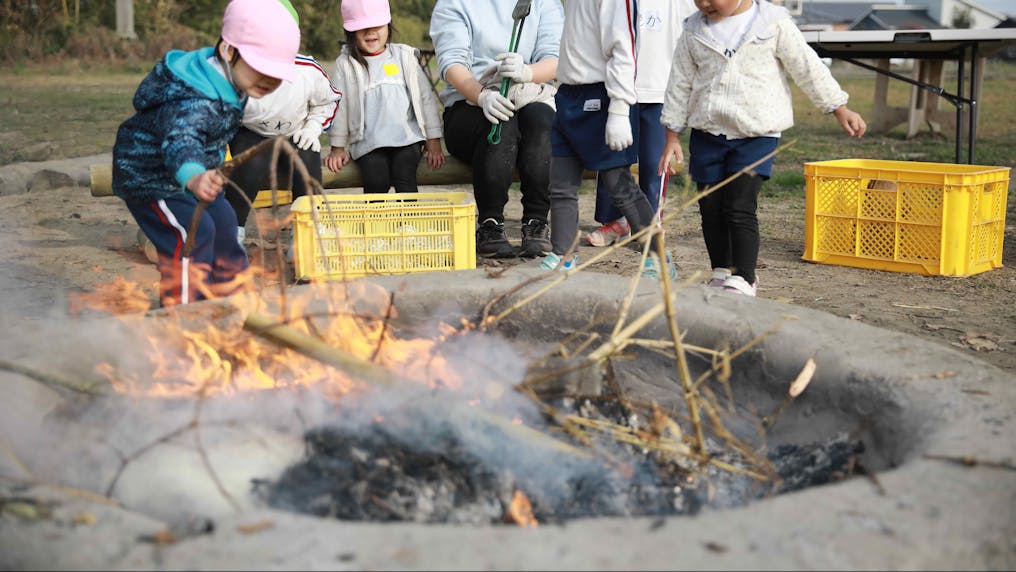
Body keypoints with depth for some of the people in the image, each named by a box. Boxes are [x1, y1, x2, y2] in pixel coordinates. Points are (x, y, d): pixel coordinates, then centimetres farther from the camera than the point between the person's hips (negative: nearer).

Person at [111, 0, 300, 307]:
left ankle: (230, 294, 36)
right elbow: (180, 141, -58)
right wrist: (193, 177, -79)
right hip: (147, 175, -10)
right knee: (193, 232, -24)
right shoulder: (194, 103, -39)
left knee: (223, 223, 17)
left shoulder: (229, 86, -6)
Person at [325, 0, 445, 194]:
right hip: (368, 143, -1)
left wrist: (434, 141, 7)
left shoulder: (404, 57, 10)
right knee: (376, 181, -25)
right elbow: (338, 106, 10)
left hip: (406, 138, 1)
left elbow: (425, 98, 11)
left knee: (405, 179, -24)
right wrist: (338, 147, 7)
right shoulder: (345, 64, 7)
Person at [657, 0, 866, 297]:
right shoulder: (694, 31, 4)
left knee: (740, 209, -13)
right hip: (707, 132, 4)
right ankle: (722, 273, 24)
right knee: (710, 209, 8)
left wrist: (840, 110, 2)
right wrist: (672, 138, 10)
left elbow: (807, 68, 0)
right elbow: (680, 83, 10)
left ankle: (743, 280, -7)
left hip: (757, 134, -4)